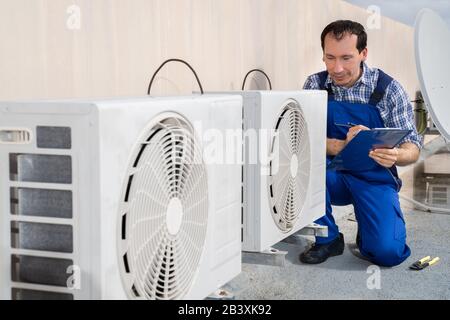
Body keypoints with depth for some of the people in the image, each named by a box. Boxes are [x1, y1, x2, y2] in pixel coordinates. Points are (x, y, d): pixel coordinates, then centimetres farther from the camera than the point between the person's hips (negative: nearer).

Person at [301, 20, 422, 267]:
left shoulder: (387, 89, -7)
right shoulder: (316, 84, -3)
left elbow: (412, 148, -8)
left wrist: (396, 155, -33)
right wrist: (341, 146, -32)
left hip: (375, 177, -2)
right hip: (333, 175, 2)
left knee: (387, 252, -24)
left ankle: (367, 229, 15)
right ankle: (327, 238, -10)